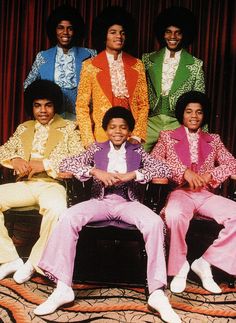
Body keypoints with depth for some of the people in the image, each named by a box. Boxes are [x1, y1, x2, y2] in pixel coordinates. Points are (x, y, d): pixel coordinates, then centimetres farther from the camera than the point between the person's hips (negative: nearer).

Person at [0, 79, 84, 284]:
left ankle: (34, 262, -13)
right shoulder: (23, 128, 22)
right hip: (25, 184, 5)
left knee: (56, 209, -37)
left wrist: (46, 164, -14)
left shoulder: (69, 128, 8)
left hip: (52, 184, -4)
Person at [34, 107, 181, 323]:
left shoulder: (137, 151, 12)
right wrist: (96, 171, -14)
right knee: (69, 218, -29)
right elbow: (66, 164, 1)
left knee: (155, 222, -31)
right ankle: (63, 288, -21)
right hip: (100, 201, 1)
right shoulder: (97, 149, 13)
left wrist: (133, 174, -14)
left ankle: (157, 292, -24)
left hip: (127, 202, 0)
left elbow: (164, 169, -1)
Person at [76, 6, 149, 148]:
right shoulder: (90, 66, 0)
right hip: (101, 137, -1)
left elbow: (143, 104, 6)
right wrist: (90, 142, -8)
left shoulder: (137, 65, 6)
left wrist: (137, 136, -5)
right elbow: (82, 106, 0)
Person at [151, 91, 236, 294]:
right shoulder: (167, 136, 11)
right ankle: (180, 267, -12)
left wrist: (209, 174, -12)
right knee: (174, 215, -38)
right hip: (180, 193, -3)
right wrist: (184, 172, -16)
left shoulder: (213, 140, 19)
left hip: (206, 195, 3)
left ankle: (205, 262, -9)